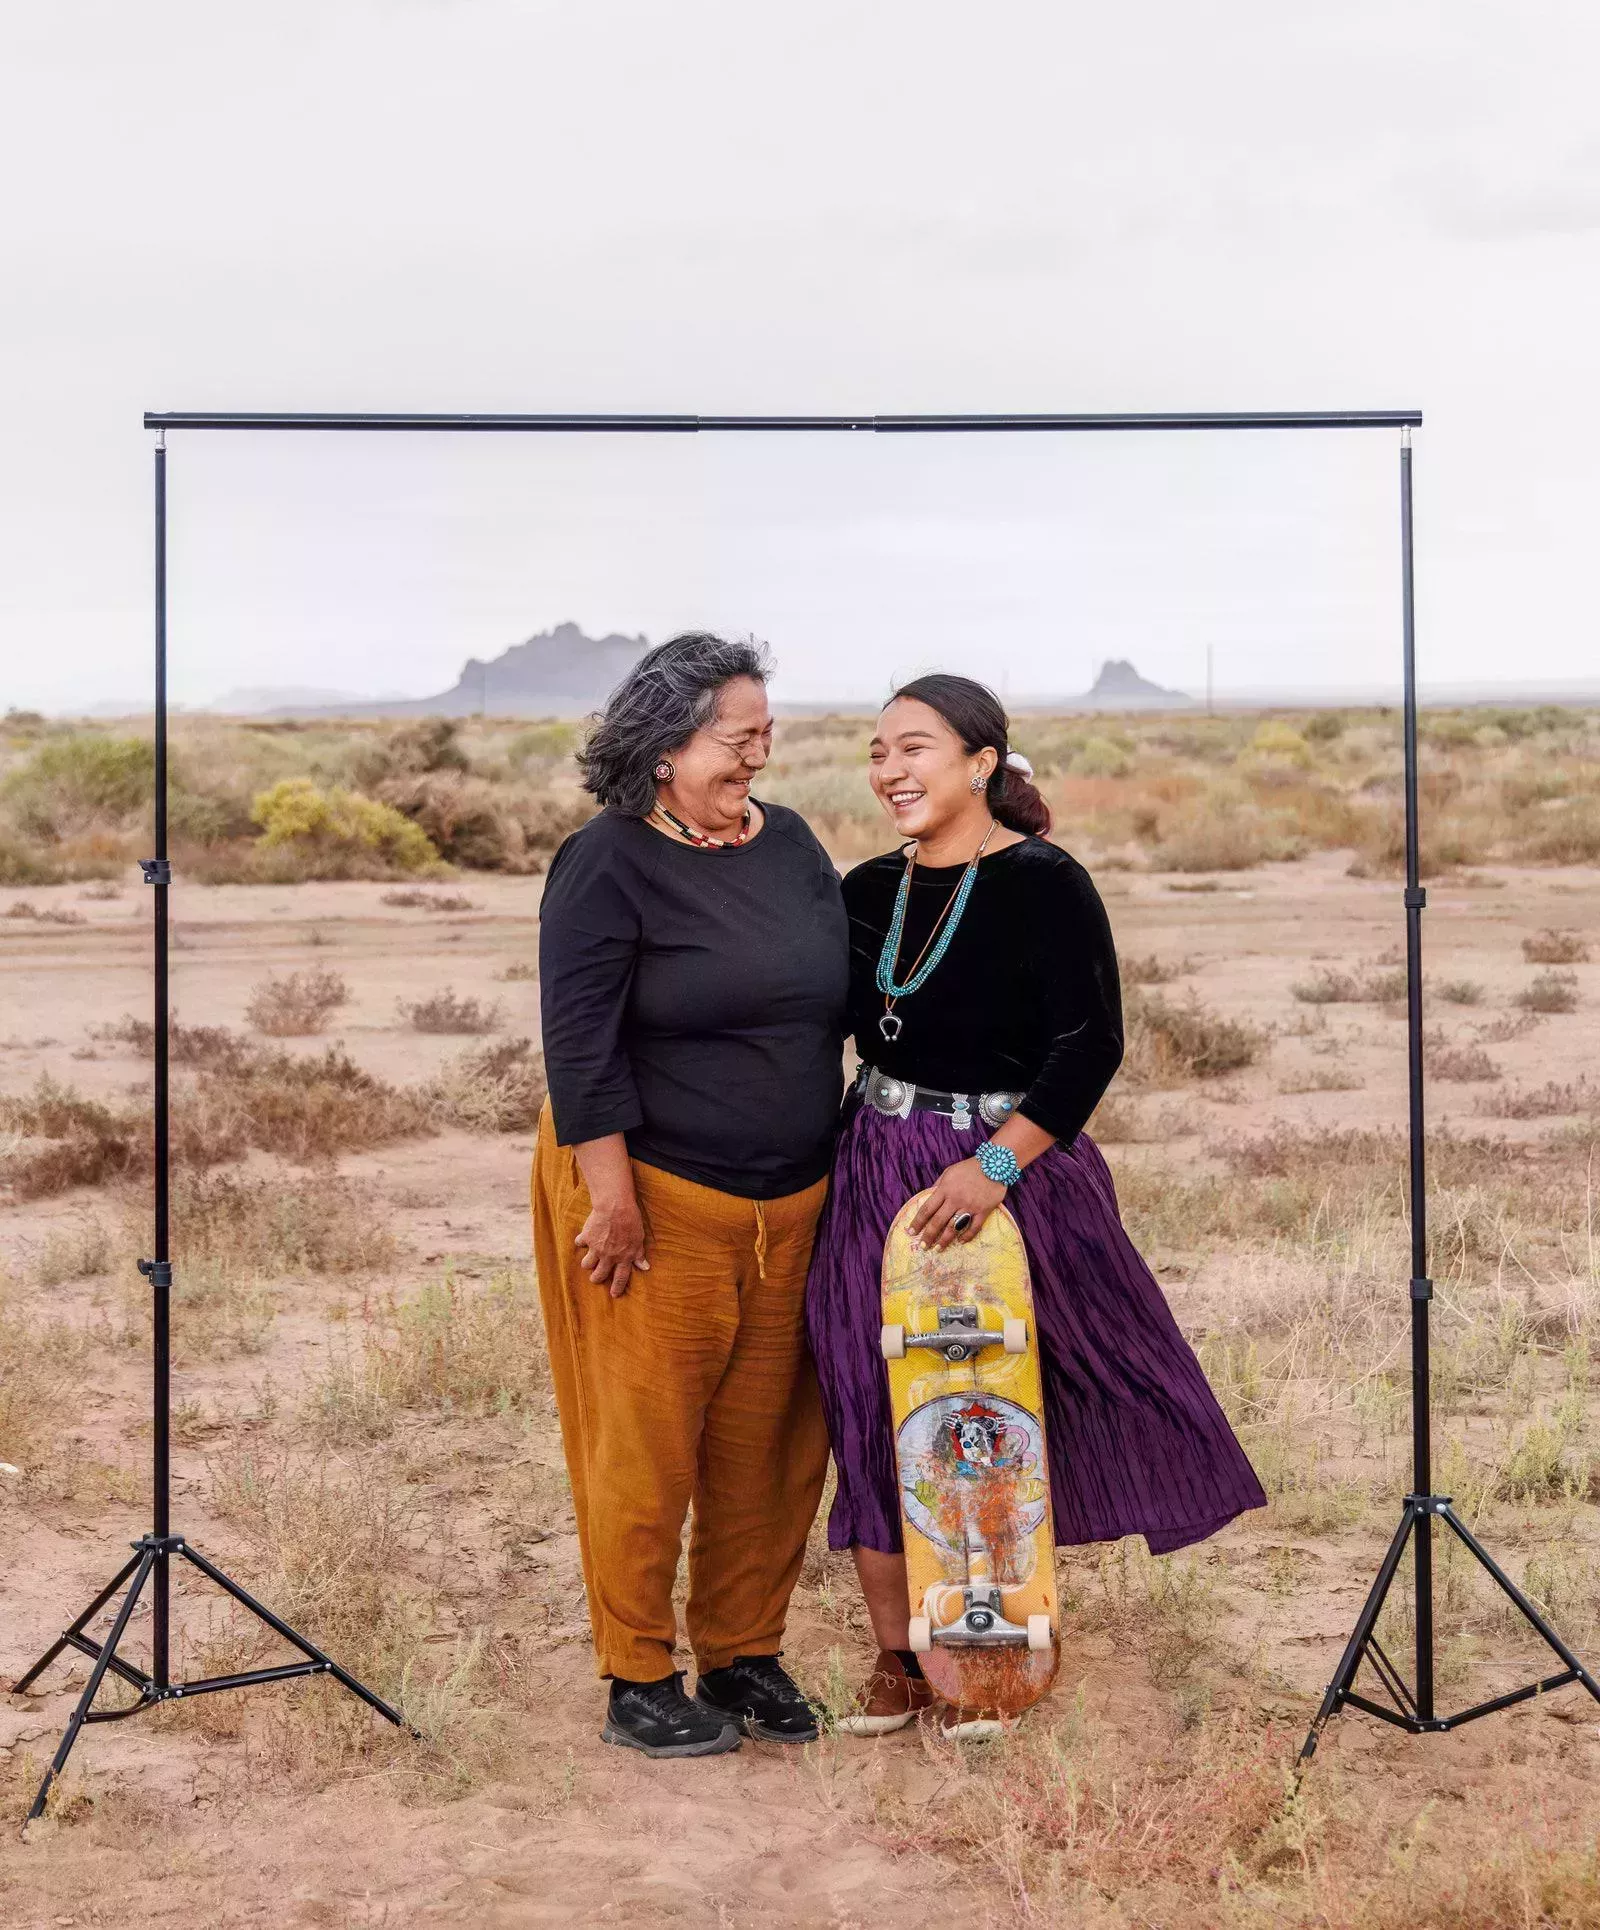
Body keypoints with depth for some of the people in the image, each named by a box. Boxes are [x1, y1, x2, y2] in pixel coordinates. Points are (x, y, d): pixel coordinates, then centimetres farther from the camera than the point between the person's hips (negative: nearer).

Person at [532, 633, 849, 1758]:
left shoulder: (788, 843, 9)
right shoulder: (609, 864, -11)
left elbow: (847, 992, 18)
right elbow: (579, 1041, -14)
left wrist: (844, 1166, 17)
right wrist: (612, 1196, -18)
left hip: (790, 1203, 6)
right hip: (656, 1196, -6)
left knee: (770, 1441, 10)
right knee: (646, 1442, 1)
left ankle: (745, 1655, 25)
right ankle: (639, 1681, 13)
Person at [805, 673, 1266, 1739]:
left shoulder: (1044, 884, -12)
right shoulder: (868, 891, 5)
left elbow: (1091, 1044, -16)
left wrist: (996, 1164, -23)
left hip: (1011, 1175, -5)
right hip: (879, 1176, 5)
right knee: (876, 1415, 6)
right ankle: (899, 1654, 19)